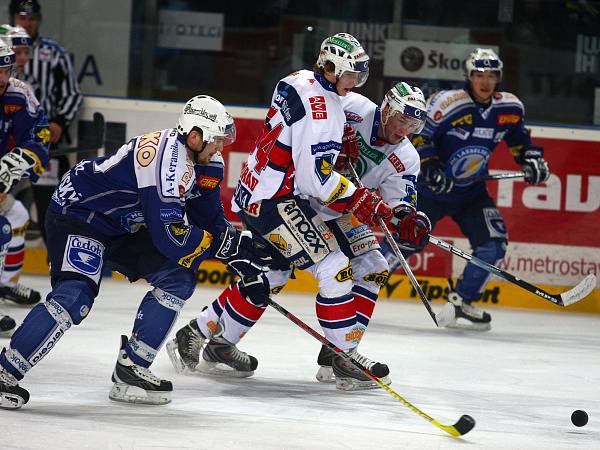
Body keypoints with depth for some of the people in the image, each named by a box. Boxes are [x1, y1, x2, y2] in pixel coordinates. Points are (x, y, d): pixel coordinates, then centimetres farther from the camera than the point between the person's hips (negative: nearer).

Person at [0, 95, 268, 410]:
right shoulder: (169, 160, -27)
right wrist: (225, 242, -20)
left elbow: (209, 214, 16)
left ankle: (130, 371, 4)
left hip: (121, 226, 10)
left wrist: (238, 252, 7)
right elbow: (171, 238, -29)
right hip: (77, 215, -10)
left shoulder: (189, 154, 3)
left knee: (179, 277, 1)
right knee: (74, 297, -28)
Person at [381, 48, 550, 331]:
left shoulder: (510, 108, -2)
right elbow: (418, 136, -15)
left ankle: (462, 300, 4)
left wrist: (532, 159, 2)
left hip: (471, 193, 5)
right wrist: (430, 167, -25)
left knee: (493, 243, -11)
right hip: (431, 188, -5)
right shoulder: (448, 103, -19)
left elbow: (518, 137, 16)